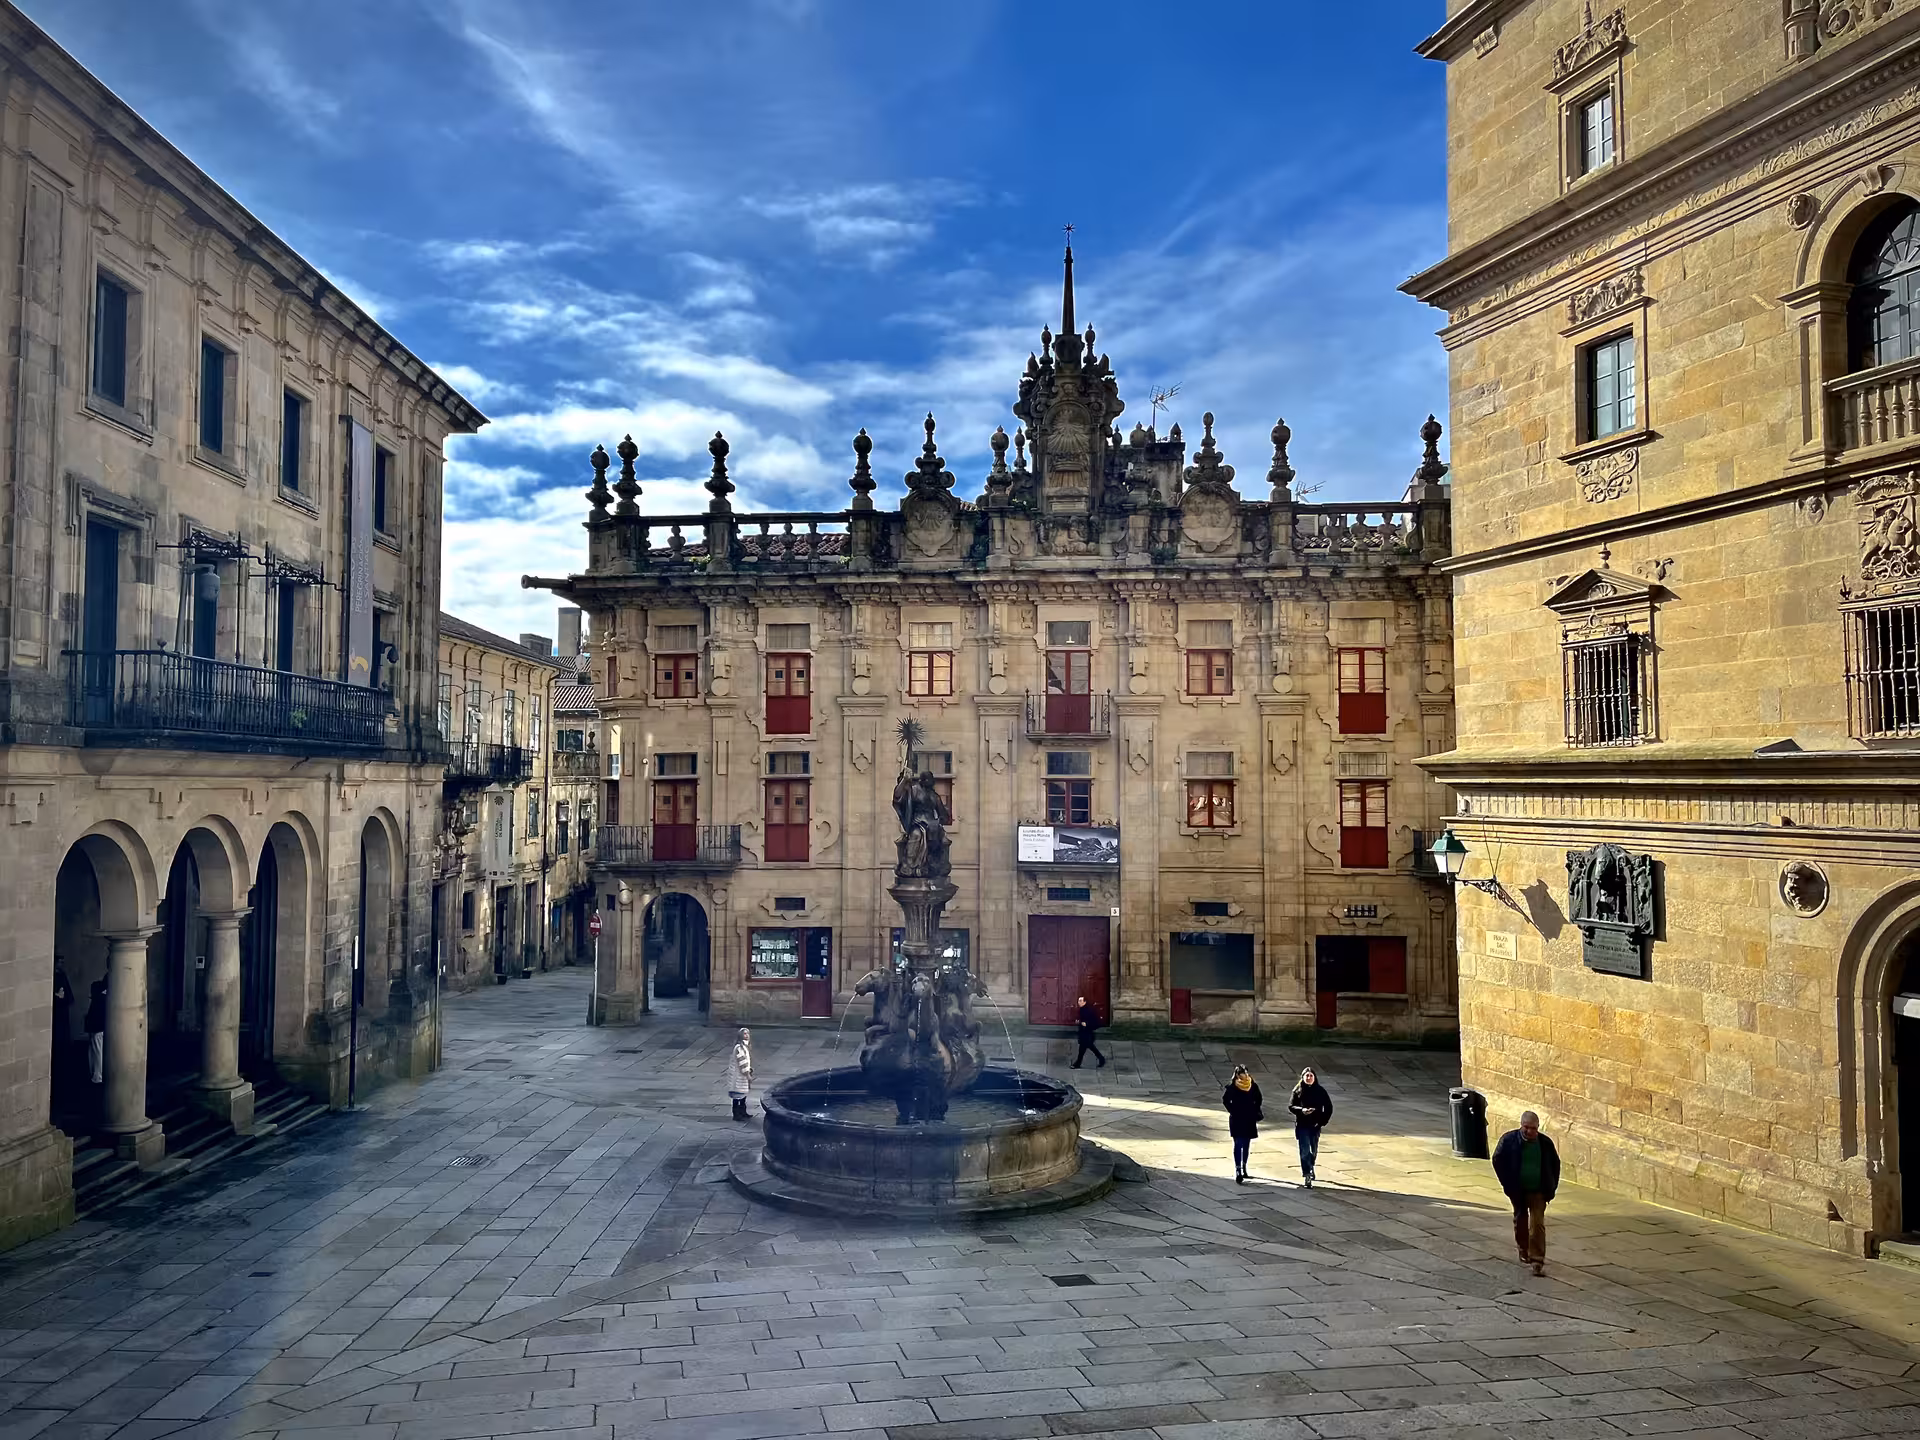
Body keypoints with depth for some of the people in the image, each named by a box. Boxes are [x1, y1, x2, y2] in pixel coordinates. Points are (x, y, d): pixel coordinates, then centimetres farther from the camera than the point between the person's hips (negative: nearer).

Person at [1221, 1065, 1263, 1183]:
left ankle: (1243, 1168, 28)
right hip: (1237, 1120, -4)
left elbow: (1258, 1099, 14)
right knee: (1238, 1145, -10)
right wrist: (1233, 1111, -9)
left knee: (1246, 1145, 13)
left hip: (1249, 1120, 4)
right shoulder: (1232, 1086, -10)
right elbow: (1225, 1100, -4)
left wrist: (1255, 1111, 5)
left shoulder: (1252, 1085, 1)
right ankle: (1238, 1171, -14)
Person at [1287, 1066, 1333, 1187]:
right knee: (1305, 1151, -9)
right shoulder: (1298, 1091, -3)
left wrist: (1323, 1120, -5)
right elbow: (1290, 1106, -3)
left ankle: (1310, 1167, 42)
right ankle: (1307, 1176, -8)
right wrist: (1301, 1110, -21)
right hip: (1302, 1125, -2)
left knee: (1314, 1150, 16)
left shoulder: (1320, 1091, -1)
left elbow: (1329, 1107, 3)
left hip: (1315, 1125, 2)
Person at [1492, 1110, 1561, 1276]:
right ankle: (1524, 1252, 37)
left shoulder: (1545, 1143, -5)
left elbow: (1555, 1164, 8)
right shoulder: (1509, 1140, -10)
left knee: (1538, 1224, -8)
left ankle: (1537, 1260, -8)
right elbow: (1498, 1160, -3)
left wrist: (1552, 1186, 2)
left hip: (1538, 1191, -1)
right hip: (1518, 1191, 1)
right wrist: (1507, 1184, -6)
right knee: (1520, 1221, 17)